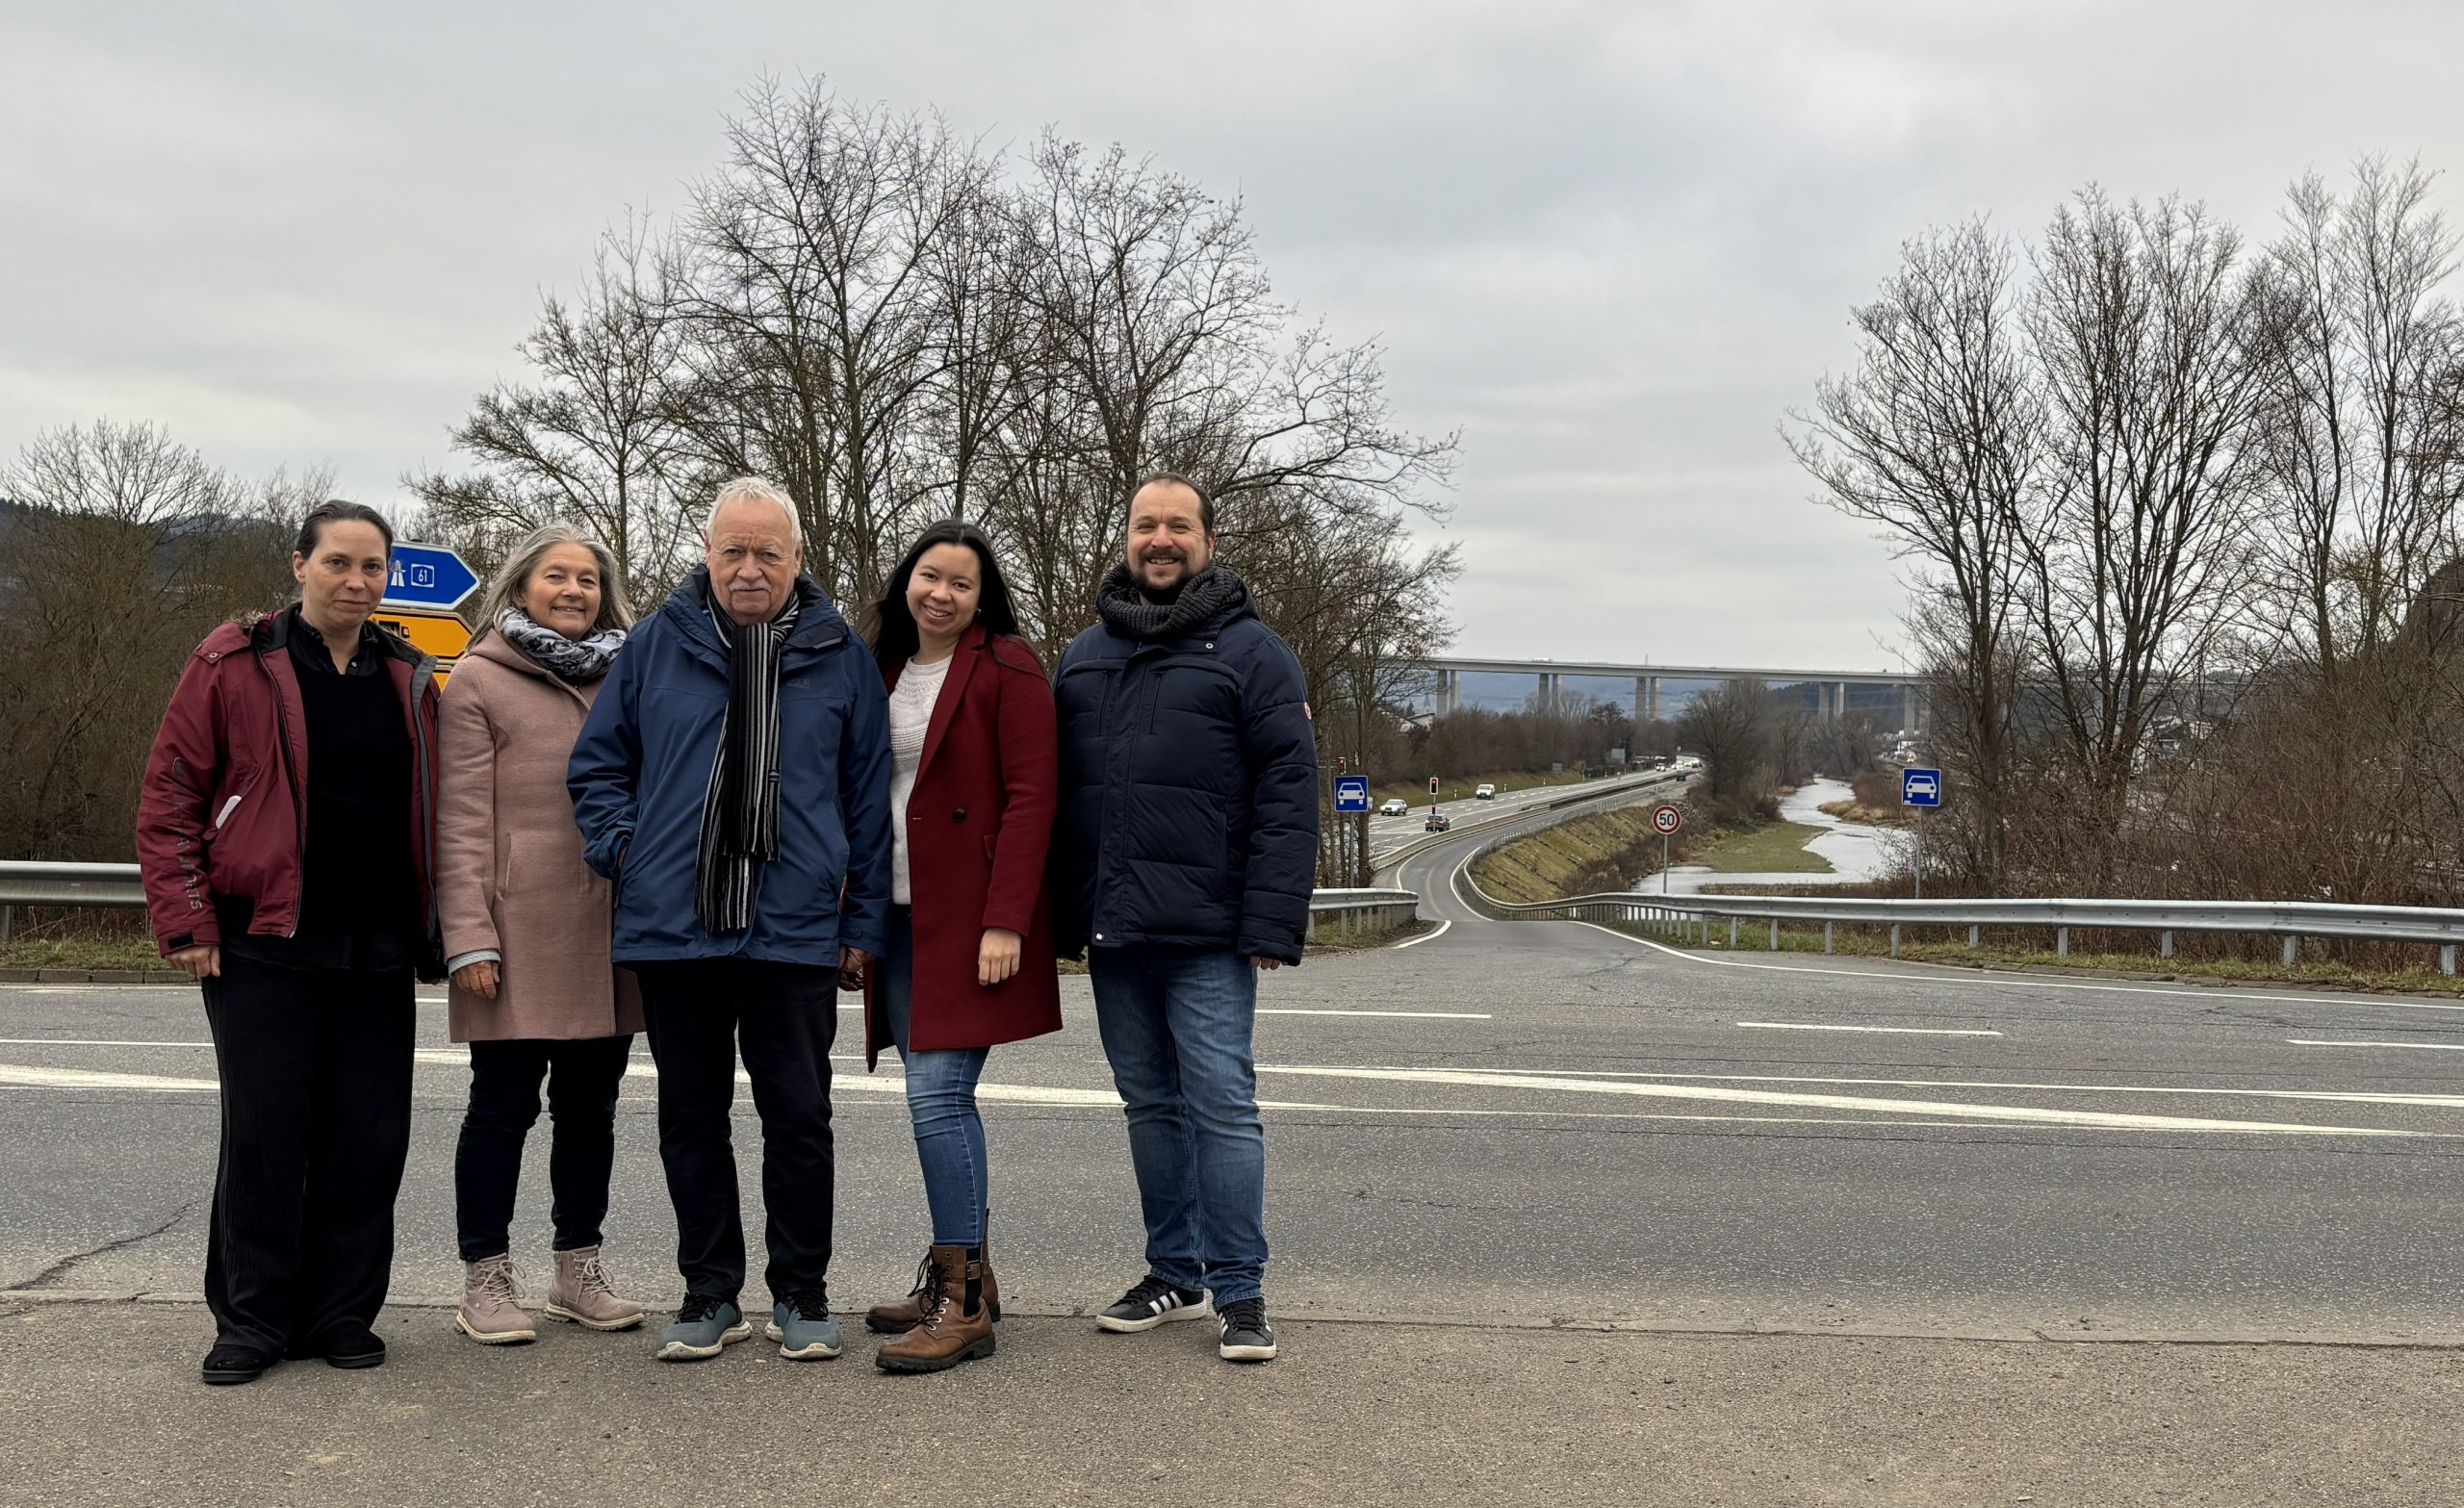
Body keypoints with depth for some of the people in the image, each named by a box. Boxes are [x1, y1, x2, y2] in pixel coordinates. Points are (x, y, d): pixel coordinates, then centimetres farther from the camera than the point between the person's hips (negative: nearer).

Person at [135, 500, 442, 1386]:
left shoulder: (409, 681, 11)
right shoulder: (234, 665, 0)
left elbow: (430, 816, 15)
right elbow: (169, 796, -2)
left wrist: (434, 932, 8)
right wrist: (185, 921, -8)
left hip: (376, 949, 4)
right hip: (262, 945, -3)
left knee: (369, 1137, 5)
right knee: (264, 1131, -1)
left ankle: (342, 1314, 17)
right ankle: (252, 1321, 13)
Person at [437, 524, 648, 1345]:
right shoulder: (478, 680, 0)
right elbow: (461, 821, -6)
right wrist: (469, 937, -13)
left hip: (610, 936, 5)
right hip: (520, 938, -5)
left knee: (591, 1106, 12)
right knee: (504, 1105, 2)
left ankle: (578, 1268, 24)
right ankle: (486, 1279, 13)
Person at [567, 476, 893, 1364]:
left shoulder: (839, 655, 5)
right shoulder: (657, 645, 6)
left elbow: (869, 797, 7)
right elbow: (598, 761, 15)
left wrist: (865, 922, 3)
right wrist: (621, 850, -1)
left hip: (795, 929, -1)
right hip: (672, 926, 2)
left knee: (798, 1117, 4)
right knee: (691, 1117, 10)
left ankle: (801, 1293, 17)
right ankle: (710, 1293, 23)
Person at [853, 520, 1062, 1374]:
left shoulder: (1007, 670, -7)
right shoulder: (885, 672, 15)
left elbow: (1031, 797, -13)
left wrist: (1005, 921, -20)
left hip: (971, 918, -7)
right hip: (901, 919, 7)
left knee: (938, 1094, -12)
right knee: (939, 1096, 11)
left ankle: (964, 1304, -5)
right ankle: (961, 1275, 21)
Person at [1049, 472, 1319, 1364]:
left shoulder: (1251, 651, -1)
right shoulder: (1082, 656, 16)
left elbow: (1289, 794, -8)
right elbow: (1057, 791, 17)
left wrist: (1272, 924, -15)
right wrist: (1062, 916, 10)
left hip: (1206, 935, -5)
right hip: (1113, 931, 6)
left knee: (1222, 1104, -4)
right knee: (1150, 1104, 13)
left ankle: (1238, 1290, 5)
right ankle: (1176, 1274, 24)